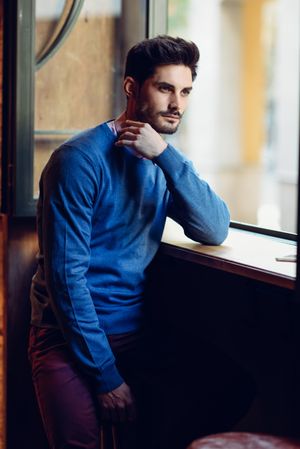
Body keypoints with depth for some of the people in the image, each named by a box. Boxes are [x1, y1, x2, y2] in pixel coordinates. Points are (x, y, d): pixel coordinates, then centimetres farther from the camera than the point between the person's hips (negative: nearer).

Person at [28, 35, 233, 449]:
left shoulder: (164, 163, 8)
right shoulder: (82, 158, -13)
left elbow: (215, 231, -6)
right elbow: (66, 275, -16)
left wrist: (166, 155, -16)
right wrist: (106, 375, -17)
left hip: (135, 337, 6)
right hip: (72, 338, -5)